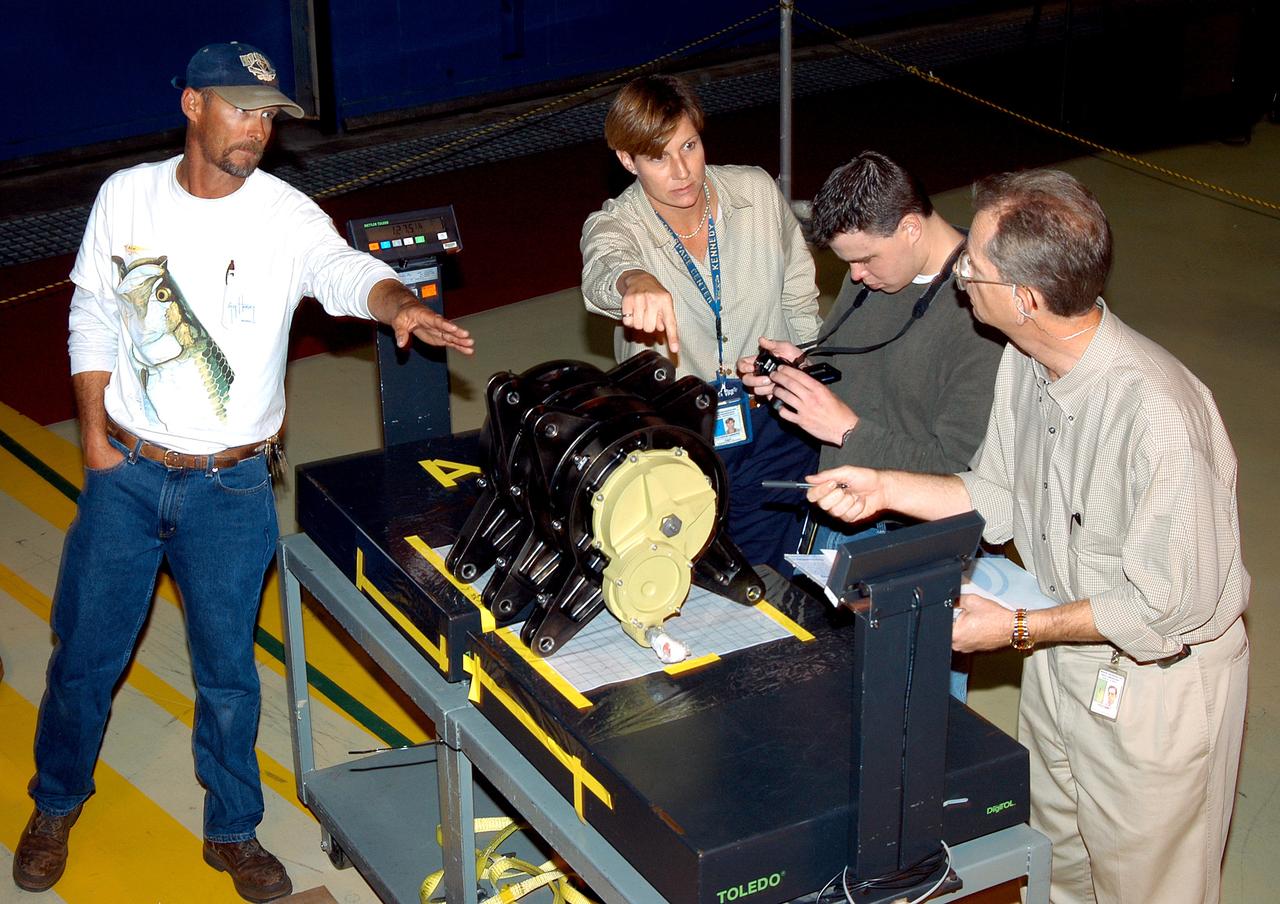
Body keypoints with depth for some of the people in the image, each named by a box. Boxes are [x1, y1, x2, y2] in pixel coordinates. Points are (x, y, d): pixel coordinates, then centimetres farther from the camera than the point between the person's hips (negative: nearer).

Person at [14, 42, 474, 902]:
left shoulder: (286, 214, -10)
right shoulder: (128, 195, -3)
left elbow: (345, 271, -29)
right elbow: (93, 312, 6)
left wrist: (400, 304, -50)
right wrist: (95, 430, 1)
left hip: (231, 485, -1)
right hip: (126, 473, 2)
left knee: (227, 669, 9)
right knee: (85, 653, 13)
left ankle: (233, 830, 29)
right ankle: (56, 806, 37)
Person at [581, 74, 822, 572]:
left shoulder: (757, 191, -4)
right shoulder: (615, 226, -12)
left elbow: (801, 297, 11)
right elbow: (603, 267, -38)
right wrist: (637, 284, -61)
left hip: (773, 424, 2)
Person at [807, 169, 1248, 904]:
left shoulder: (1156, 413, -35)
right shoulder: (1025, 363, -9)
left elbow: (1168, 606, -28)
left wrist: (1018, 629, -21)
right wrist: (885, 487, -3)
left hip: (1157, 677, -7)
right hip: (1059, 666, 7)